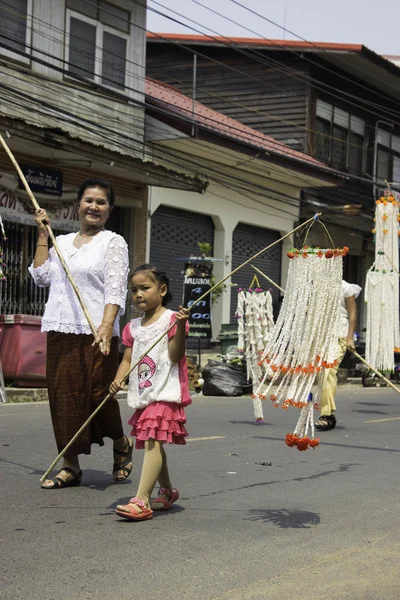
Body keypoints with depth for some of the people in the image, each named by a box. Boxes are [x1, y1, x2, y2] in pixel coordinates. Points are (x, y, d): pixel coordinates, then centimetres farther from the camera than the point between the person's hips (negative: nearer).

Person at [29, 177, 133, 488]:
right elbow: (41, 276, 9)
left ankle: (122, 444, 23)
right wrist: (43, 235, 10)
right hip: (61, 331, 5)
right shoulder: (61, 242, 17)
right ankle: (70, 466, 12)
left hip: (96, 333, -5)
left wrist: (106, 326, -23)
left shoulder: (113, 242, 1)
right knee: (63, 395, 4)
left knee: (99, 394, -5)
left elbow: (116, 290, -9)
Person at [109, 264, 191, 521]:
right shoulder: (133, 327, 14)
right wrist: (119, 379, -6)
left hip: (165, 393, -8)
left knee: (152, 442, -17)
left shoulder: (171, 319, -6)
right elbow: (128, 359, 13)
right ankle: (167, 491, 34)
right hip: (143, 394, 8)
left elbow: (176, 355, -14)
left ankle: (142, 501, -23)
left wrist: (180, 326, -27)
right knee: (152, 444, 17)